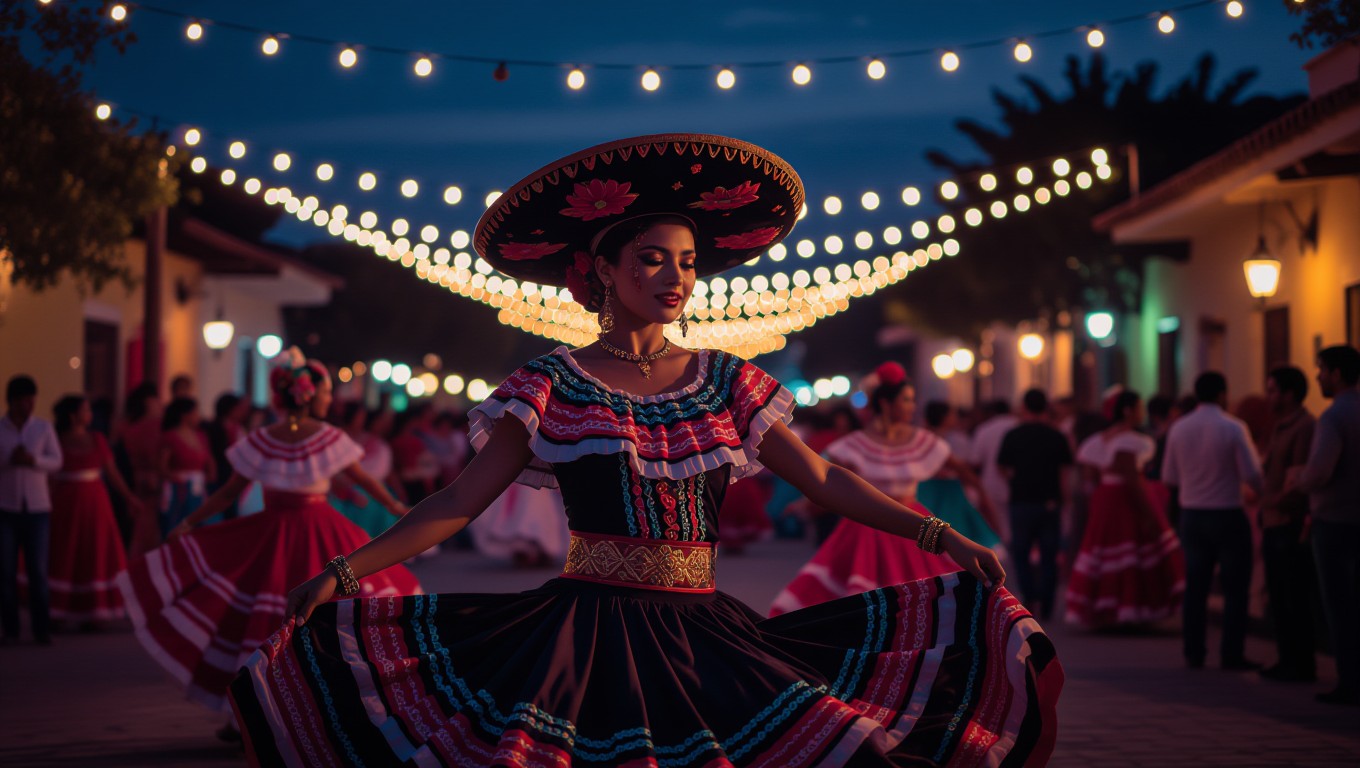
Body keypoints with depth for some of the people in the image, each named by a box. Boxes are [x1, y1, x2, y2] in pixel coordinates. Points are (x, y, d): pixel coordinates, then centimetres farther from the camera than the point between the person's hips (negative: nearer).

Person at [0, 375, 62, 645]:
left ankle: (41, 628, 3)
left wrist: (34, 460, -17)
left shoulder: (44, 428, 5)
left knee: (38, 570, -1)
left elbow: (56, 461, 0)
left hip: (37, 508, 0)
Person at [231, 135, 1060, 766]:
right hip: (584, 631, -3)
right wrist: (346, 571, -11)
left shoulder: (727, 383, 11)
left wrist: (938, 534, 3)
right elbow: (460, 502, -1)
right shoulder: (553, 386, 2)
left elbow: (824, 480, 12)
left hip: (705, 635, 3)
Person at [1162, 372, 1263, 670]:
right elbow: (1251, 474, -14)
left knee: (1195, 585, 11)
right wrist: (1262, 492, 7)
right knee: (1235, 587, 2)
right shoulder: (1233, 428, -12)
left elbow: (1169, 477, 6)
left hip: (1191, 514, 4)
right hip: (1227, 516, -4)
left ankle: (1194, 652, 12)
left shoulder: (1178, 428, 1)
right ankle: (1232, 654, 0)